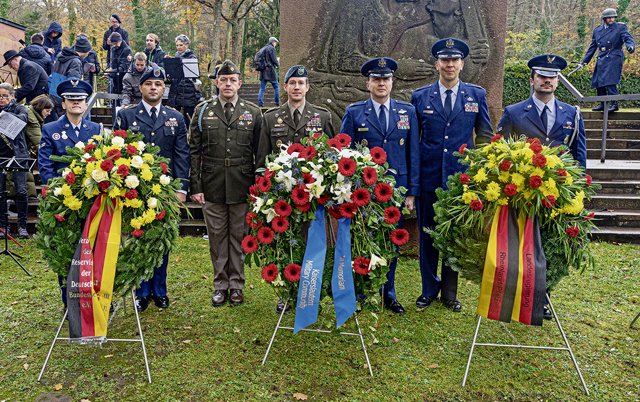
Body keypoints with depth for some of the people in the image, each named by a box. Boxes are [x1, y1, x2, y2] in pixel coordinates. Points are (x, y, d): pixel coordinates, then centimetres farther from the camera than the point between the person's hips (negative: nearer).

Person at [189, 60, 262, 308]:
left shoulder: (253, 113, 6)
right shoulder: (202, 111, 7)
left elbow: (260, 153, 7)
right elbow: (194, 152, 5)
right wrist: (195, 187, -2)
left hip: (242, 188, 0)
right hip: (212, 187, 1)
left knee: (239, 237, 7)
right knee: (217, 237, 8)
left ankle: (236, 286, 21)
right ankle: (220, 285, 22)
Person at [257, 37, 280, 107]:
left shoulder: (263, 48, 17)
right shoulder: (272, 48, -6)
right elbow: (274, 60, -13)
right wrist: (278, 64, 7)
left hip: (263, 70, 7)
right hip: (270, 70, -7)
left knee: (262, 88, 4)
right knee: (276, 87, 4)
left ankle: (260, 102, -5)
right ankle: (278, 102, 5)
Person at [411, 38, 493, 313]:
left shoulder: (477, 95, 6)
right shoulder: (420, 97, 5)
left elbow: (486, 136, 11)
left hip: (461, 176, 0)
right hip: (429, 176, 0)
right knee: (428, 235, 7)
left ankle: (449, 292, 24)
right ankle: (429, 288, 25)